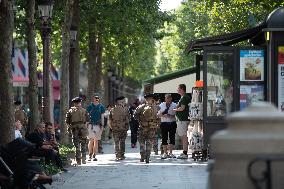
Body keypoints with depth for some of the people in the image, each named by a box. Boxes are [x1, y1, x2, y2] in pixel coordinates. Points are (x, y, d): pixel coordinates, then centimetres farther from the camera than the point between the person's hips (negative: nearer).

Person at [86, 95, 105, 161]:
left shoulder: (101, 107, 9)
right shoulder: (90, 106, 4)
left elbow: (102, 117, 13)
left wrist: (102, 126, 6)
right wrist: (86, 125, 1)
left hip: (98, 125, 2)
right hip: (91, 125, -2)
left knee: (96, 141, 3)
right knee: (91, 140, -11)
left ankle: (94, 155, 8)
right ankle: (90, 155, -3)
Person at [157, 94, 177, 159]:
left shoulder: (174, 105, 7)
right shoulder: (161, 105, 10)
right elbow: (158, 114, 10)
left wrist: (172, 116, -12)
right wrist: (163, 115, -9)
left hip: (172, 123, 0)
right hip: (164, 123, 0)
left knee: (172, 138, -1)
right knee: (164, 138, -3)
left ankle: (170, 153, 6)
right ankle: (165, 153, 2)